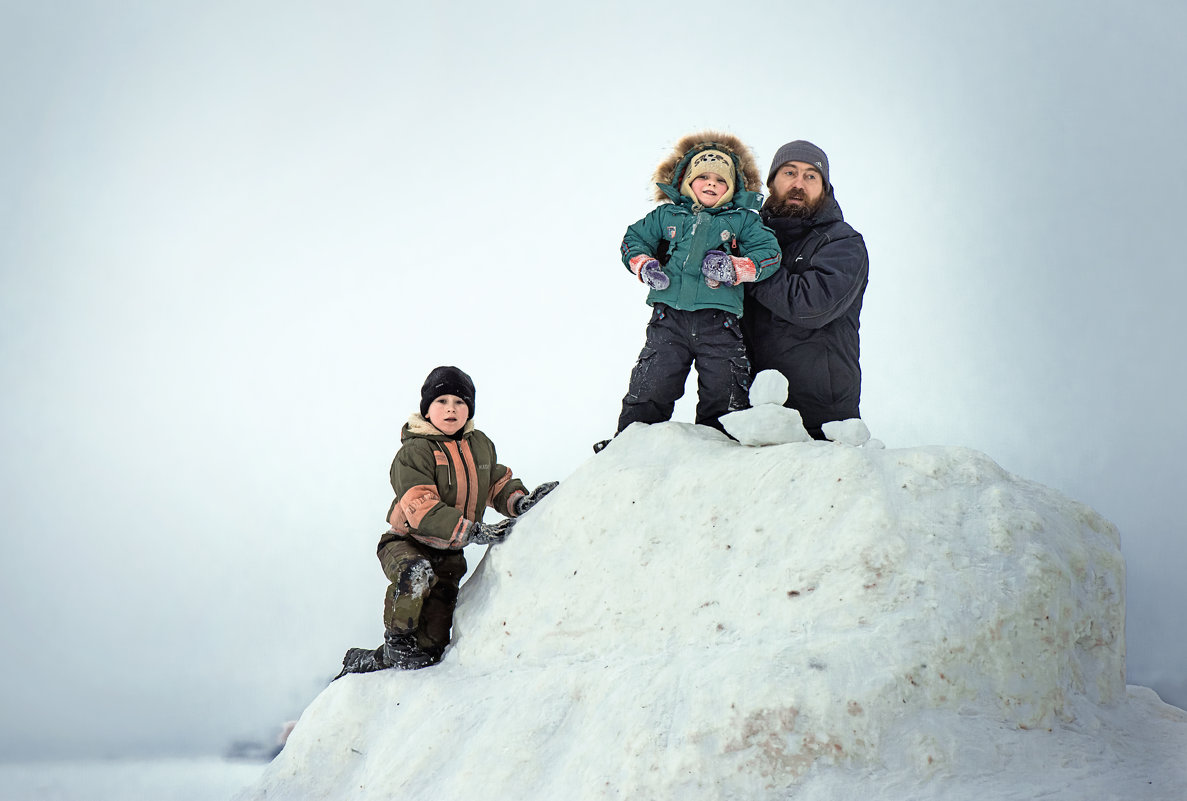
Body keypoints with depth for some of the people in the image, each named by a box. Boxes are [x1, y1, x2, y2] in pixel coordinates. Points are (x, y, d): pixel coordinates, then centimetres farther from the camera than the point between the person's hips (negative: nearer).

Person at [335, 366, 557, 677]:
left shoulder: (480, 445, 5)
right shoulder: (414, 452, -16)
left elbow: (498, 482, 19)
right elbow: (422, 511, -26)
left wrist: (520, 502, -4)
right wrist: (473, 532, -34)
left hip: (448, 553, 6)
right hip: (406, 543, -6)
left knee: (430, 649, 2)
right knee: (416, 573, -43)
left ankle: (363, 662, 26)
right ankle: (397, 641, -18)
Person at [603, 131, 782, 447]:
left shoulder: (742, 220, 10)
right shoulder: (667, 215, 13)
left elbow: (769, 252, 4)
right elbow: (634, 239, 21)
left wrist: (734, 267, -11)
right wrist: (645, 266, 1)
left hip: (719, 320, 0)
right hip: (670, 317, 0)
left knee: (724, 397, 3)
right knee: (651, 389, 0)